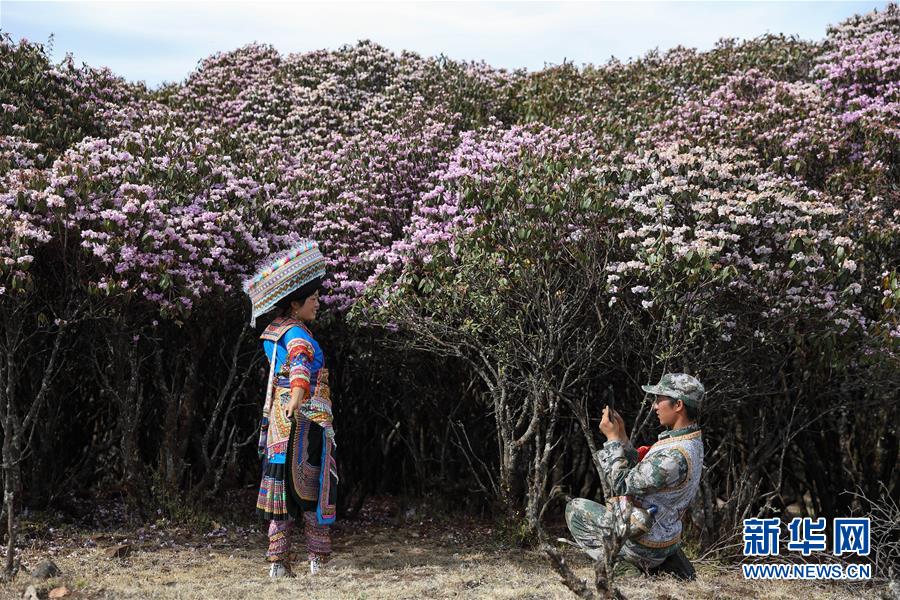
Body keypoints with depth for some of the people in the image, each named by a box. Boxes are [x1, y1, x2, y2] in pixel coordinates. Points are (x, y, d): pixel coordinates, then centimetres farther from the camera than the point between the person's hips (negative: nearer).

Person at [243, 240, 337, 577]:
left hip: (280, 422, 8)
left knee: (282, 487, 7)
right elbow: (301, 364, -37)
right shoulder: (297, 334, -17)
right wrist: (296, 399, -53)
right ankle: (319, 560, 6)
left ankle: (278, 562, 8)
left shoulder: (273, 332, 11)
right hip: (307, 420, -8)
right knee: (313, 487, 0)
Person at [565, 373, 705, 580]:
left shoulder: (676, 455, -29)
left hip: (645, 542, -8)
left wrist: (612, 438, -13)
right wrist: (621, 435, 5)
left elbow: (622, 484, -21)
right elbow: (638, 473, 11)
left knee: (575, 508, 4)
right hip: (666, 536, 8)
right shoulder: (691, 441, 3)